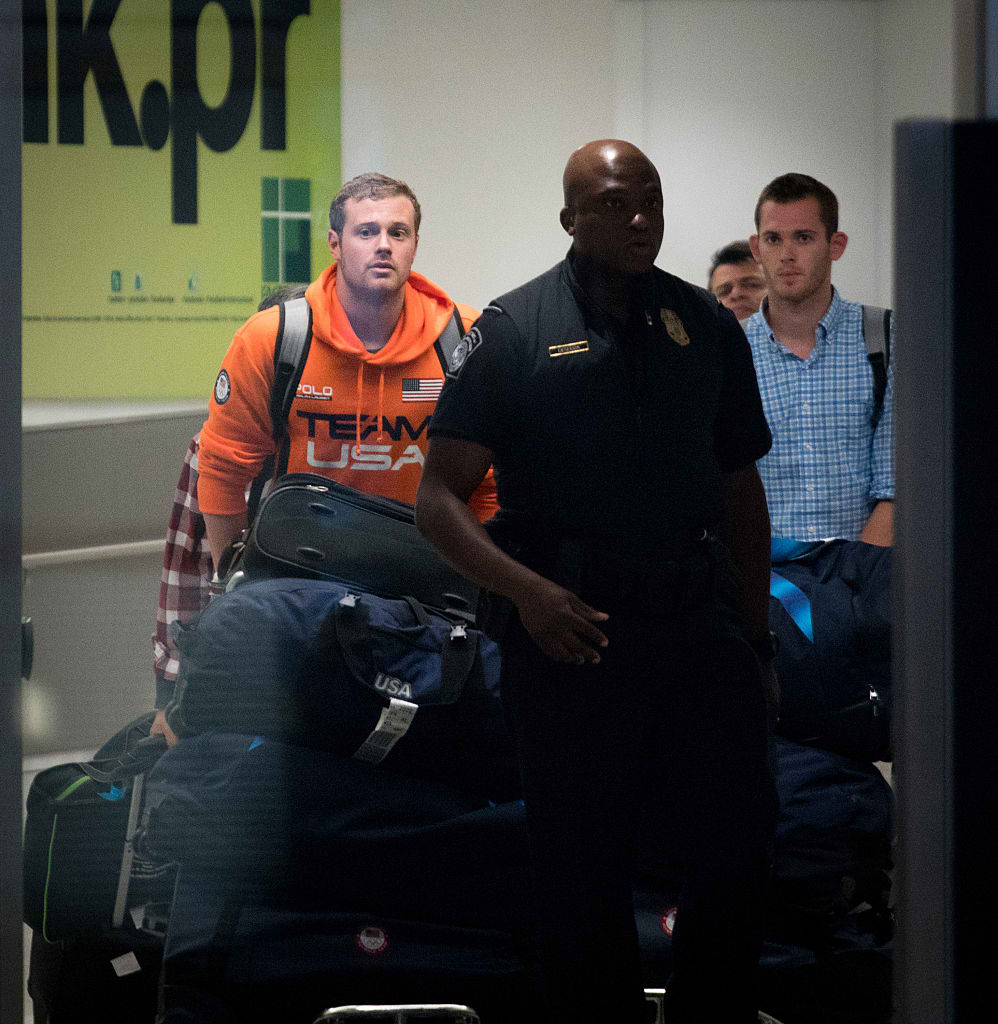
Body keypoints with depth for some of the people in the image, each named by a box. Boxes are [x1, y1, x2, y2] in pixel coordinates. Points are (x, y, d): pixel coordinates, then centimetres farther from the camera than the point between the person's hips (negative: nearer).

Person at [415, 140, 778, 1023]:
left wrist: (755, 634, 12)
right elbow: (439, 500, -5)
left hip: (697, 618, 3)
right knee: (583, 861, 5)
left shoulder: (707, 326, 11)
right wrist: (526, 590, -20)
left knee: (739, 835, -2)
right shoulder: (512, 333, -1)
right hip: (569, 625, -3)